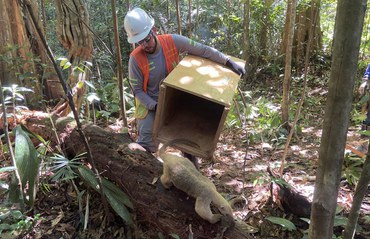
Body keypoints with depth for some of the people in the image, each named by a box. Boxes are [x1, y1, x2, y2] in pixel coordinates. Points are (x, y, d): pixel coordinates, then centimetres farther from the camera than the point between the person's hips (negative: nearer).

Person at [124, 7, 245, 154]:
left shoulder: (172, 41, -18)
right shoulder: (136, 59, -21)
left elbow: (202, 50, -11)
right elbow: (138, 91, -13)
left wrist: (228, 62, -15)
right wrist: (156, 107, -26)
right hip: (149, 105, -3)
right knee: (146, 145, -9)